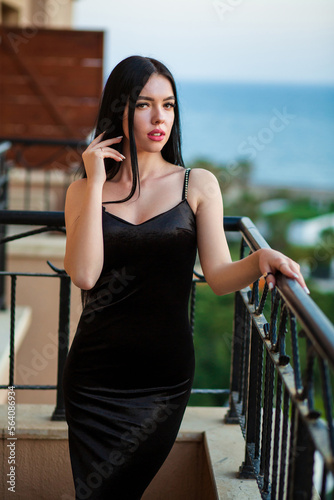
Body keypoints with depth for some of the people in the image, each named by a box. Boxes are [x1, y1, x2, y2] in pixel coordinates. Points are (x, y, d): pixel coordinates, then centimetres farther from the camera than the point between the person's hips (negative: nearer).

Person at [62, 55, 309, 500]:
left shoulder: (198, 185, 1)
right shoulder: (84, 191, 3)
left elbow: (219, 276, -6)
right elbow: (84, 275, -13)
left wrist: (260, 260, -27)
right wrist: (97, 183, -12)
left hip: (164, 376, 0)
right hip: (95, 375, 0)